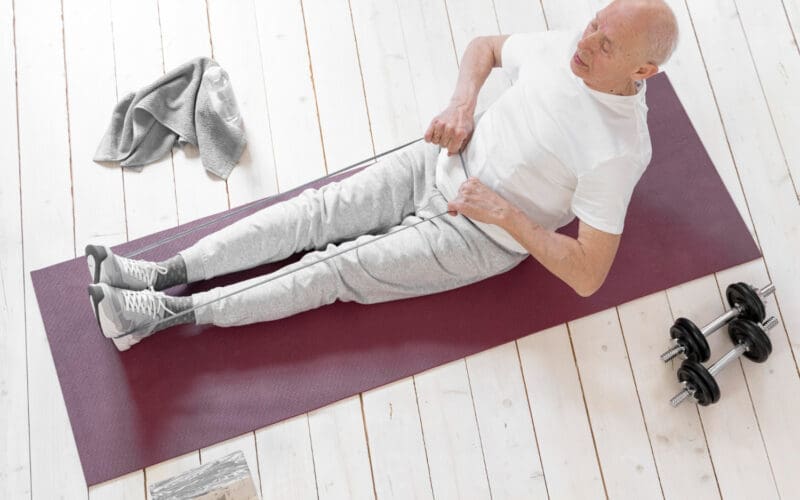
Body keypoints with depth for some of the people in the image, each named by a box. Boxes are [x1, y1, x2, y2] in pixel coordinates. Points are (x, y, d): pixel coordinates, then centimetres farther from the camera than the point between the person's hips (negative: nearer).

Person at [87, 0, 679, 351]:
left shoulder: (617, 150, -23)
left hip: (479, 236, -6)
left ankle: (171, 313, -10)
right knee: (315, 212, -6)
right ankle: (164, 273, -5)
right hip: (438, 165, 6)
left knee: (336, 271, -12)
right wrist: (463, 103, -5)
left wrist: (504, 212, -24)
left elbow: (588, 275, -23)